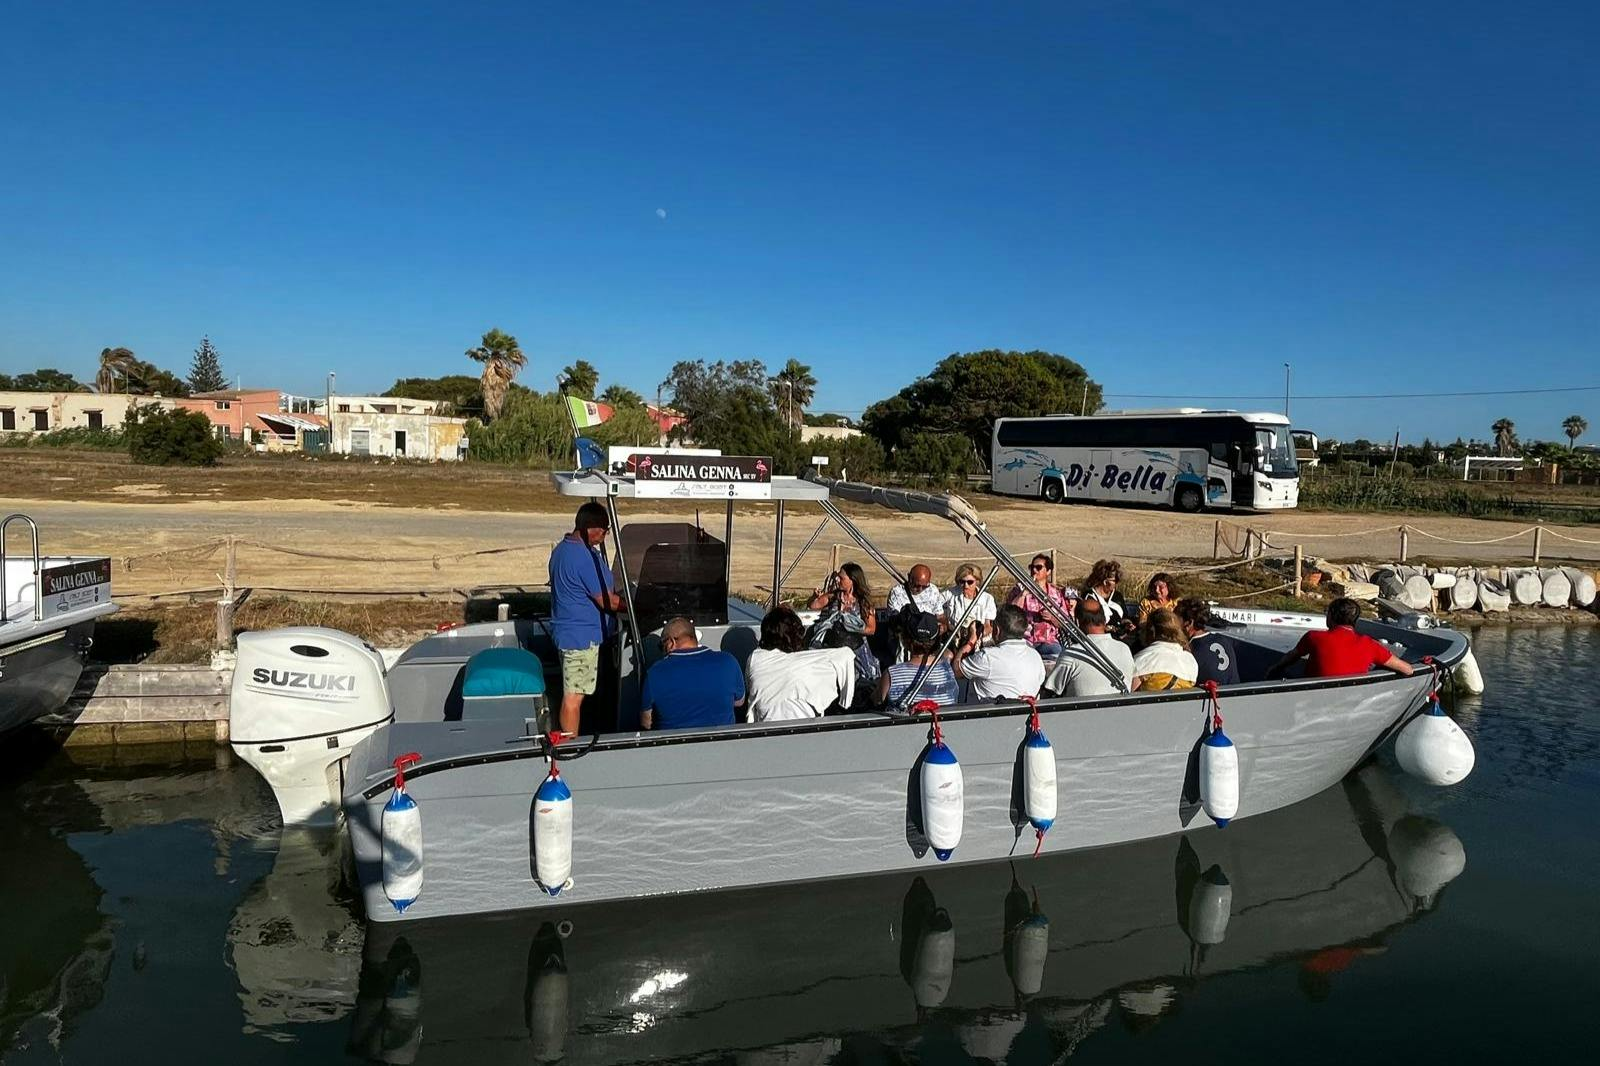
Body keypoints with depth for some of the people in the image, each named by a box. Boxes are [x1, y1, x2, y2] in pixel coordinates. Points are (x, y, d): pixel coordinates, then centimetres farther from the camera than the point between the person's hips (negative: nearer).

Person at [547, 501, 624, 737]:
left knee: (571, 693, 18)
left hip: (566, 630, 10)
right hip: (582, 635, -10)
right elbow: (606, 601, -19)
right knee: (574, 696, -3)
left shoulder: (561, 549, 10)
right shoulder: (586, 557, -22)